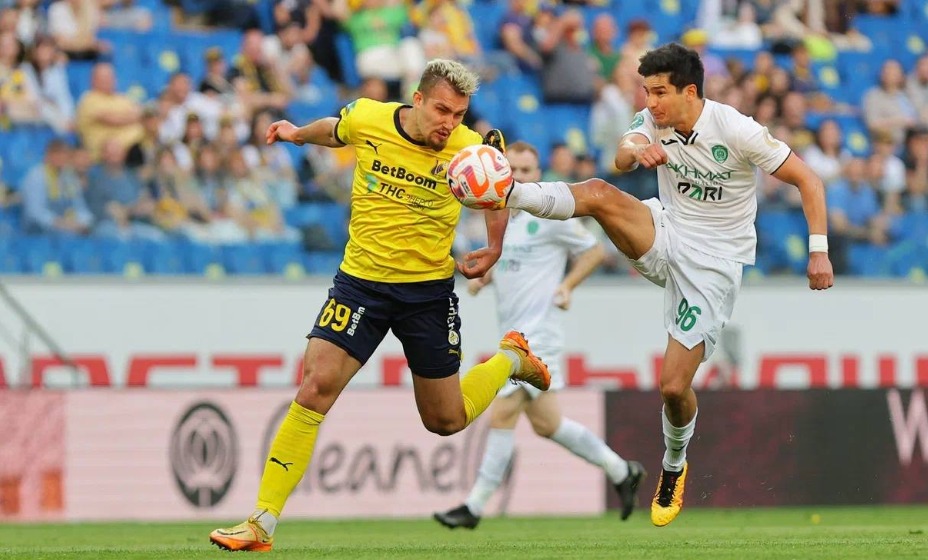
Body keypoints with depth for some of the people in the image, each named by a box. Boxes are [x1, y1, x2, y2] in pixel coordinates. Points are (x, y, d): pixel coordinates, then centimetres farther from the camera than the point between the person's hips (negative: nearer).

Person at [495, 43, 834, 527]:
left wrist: (819, 250, -16)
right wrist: (635, 150, -51)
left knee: (674, 387, -6)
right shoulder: (653, 122, -5)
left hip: (714, 262, -4)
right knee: (599, 194, -28)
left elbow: (807, 180, -10)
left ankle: (674, 466, 22)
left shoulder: (738, 132, -17)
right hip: (664, 234, 4)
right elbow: (622, 157, -26)